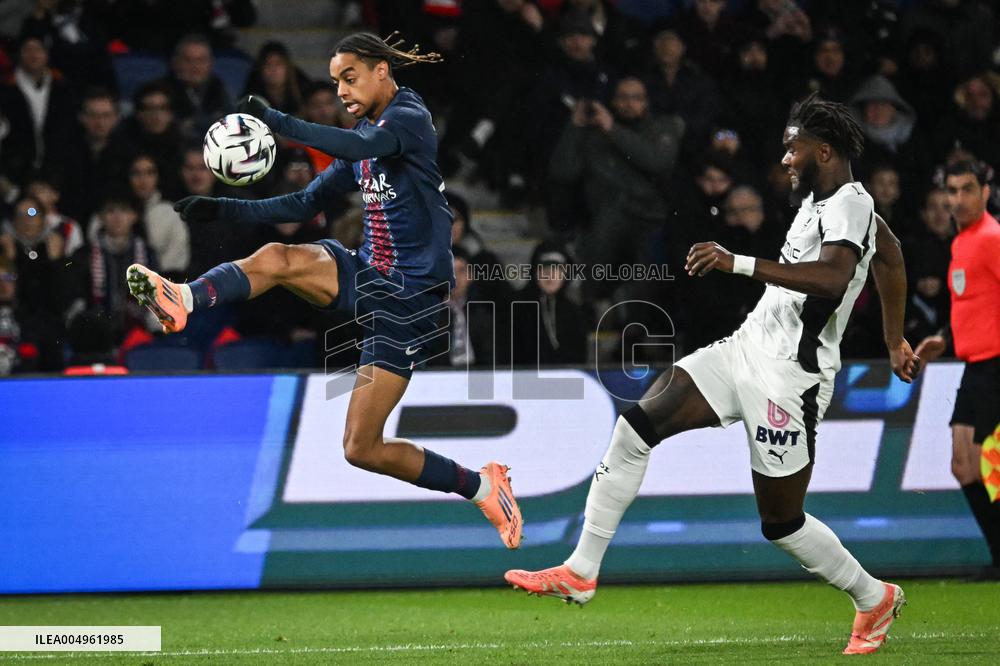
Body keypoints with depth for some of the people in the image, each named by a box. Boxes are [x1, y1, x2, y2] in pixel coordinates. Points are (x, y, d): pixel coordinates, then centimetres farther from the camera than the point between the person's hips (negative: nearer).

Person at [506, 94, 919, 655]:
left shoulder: (848, 204, -15)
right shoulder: (829, 201, 14)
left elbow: (833, 277, -36)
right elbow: (891, 255, 32)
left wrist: (739, 263, -38)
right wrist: (896, 341, 43)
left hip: (789, 377, -9)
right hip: (747, 350, 9)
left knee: (781, 522, 1)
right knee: (637, 426, -5)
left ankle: (875, 599, 26)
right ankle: (581, 572, -3)